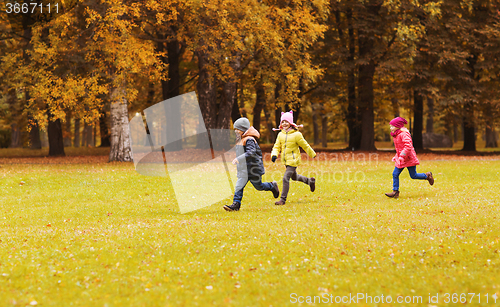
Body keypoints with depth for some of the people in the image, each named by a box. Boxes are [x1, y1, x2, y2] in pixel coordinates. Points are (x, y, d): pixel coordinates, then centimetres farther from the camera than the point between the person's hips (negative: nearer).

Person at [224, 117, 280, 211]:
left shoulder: (249, 139, -19)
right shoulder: (241, 139, 12)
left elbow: (251, 152, -32)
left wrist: (239, 158, -42)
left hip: (252, 168, -8)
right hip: (243, 169, 8)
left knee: (258, 186, 8)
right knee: (239, 186, -6)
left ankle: (272, 186, 35)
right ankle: (236, 204, -11)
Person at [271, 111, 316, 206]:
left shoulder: (296, 134, -15)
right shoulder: (280, 134, 2)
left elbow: (305, 145, -4)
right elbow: (277, 146, 5)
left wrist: (312, 154, 7)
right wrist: (274, 155, -15)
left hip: (293, 160, -7)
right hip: (285, 160, 7)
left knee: (286, 178, -14)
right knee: (294, 177, 25)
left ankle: (283, 199, -6)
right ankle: (310, 181, 50)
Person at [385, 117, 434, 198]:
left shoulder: (404, 134, -19)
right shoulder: (396, 135, 12)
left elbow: (408, 146, -29)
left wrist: (402, 156, -32)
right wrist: (396, 156, 19)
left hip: (409, 159, -9)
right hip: (400, 159, 9)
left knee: (413, 176, 1)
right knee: (395, 174, -2)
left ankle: (427, 176, 25)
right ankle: (395, 192, 1)